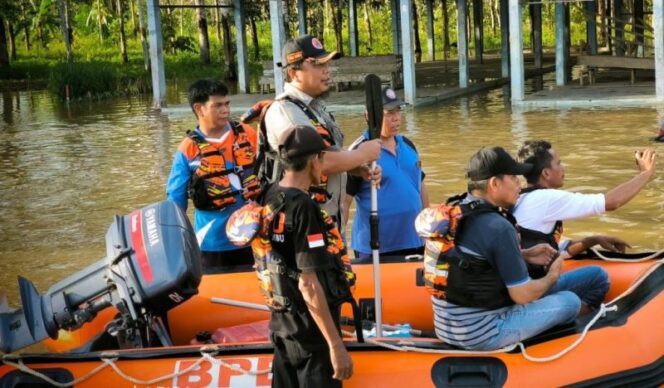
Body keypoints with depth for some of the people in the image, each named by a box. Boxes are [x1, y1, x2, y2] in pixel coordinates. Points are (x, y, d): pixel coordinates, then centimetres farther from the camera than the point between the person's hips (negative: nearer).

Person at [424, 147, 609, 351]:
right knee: (570, 301, 3)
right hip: (482, 335, -9)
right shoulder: (498, 227, -21)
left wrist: (527, 256, 12)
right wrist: (552, 277, 5)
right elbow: (523, 295, -16)